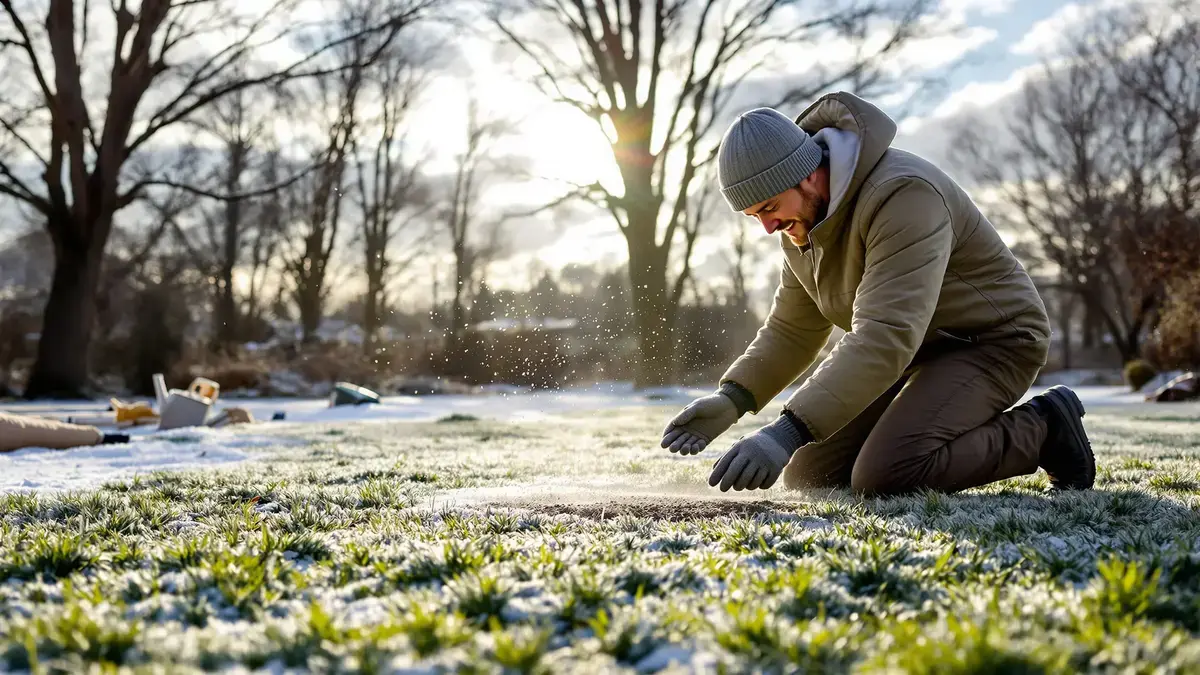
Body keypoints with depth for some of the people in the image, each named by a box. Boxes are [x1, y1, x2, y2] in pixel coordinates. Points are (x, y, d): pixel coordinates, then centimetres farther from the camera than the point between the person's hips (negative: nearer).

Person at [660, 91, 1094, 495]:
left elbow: (885, 337, -40)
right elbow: (791, 331, 6)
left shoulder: (903, 196, -31)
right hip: (915, 351, 9)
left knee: (884, 477, -28)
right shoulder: (801, 219, -2)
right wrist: (731, 400, -13)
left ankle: (1041, 429, -6)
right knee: (807, 478, 1)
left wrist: (787, 433, -48)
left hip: (991, 342, -8)